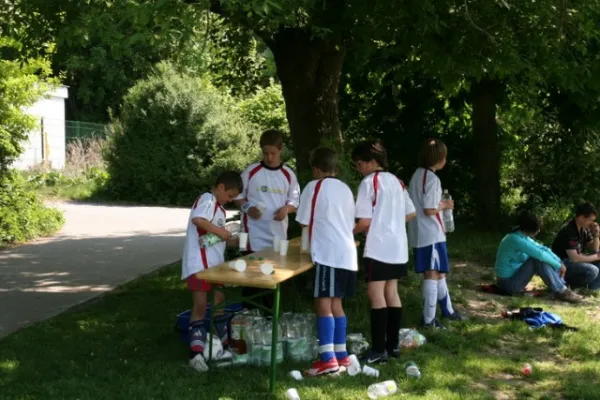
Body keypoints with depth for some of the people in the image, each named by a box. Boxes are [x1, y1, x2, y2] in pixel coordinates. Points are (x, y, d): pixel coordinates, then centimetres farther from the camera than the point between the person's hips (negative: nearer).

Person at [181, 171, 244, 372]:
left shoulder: (219, 208, 19)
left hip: (214, 264, 10)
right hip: (199, 264, -10)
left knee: (219, 302, 18)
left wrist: (233, 241, 8)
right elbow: (197, 219, -32)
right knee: (200, 306, -10)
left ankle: (225, 345, 30)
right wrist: (221, 231, -23)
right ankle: (196, 352, -9)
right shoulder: (207, 200, -11)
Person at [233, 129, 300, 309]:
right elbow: (237, 196, 3)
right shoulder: (251, 171, -2)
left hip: (278, 234, 3)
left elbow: (295, 202, 9)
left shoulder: (288, 174, 4)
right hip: (254, 234, -3)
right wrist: (247, 208, -16)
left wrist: (286, 208, -13)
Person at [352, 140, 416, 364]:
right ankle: (393, 345, 17)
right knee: (391, 292, 13)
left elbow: (365, 221, -12)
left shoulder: (369, 182, -9)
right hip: (398, 247, 8)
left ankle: (379, 350, -9)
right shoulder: (396, 181, 14)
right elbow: (410, 213, 17)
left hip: (379, 248, -8)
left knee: (376, 294, -7)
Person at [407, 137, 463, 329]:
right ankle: (429, 319, -1)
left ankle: (448, 310, 32)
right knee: (433, 274, -4)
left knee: (438, 271, 19)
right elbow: (429, 210, -21)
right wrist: (444, 205, -4)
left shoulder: (417, 175, 11)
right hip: (431, 234, -9)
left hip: (420, 234, 9)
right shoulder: (432, 179, -16)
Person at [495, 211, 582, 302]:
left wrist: (560, 262, -3)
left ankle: (561, 286, -2)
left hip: (514, 277, 10)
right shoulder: (515, 239, -24)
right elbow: (540, 254, -28)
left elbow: (543, 249, 9)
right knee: (539, 259, -23)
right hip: (508, 283, -10)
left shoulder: (522, 237, 6)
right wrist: (558, 265, -17)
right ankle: (561, 292, -18)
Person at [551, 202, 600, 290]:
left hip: (576, 262, 9)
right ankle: (566, 285, -9)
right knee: (592, 271, -29)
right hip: (561, 265, -9)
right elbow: (574, 258, -27)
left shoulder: (584, 228, 2)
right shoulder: (568, 231, -23)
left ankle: (591, 287, -5)